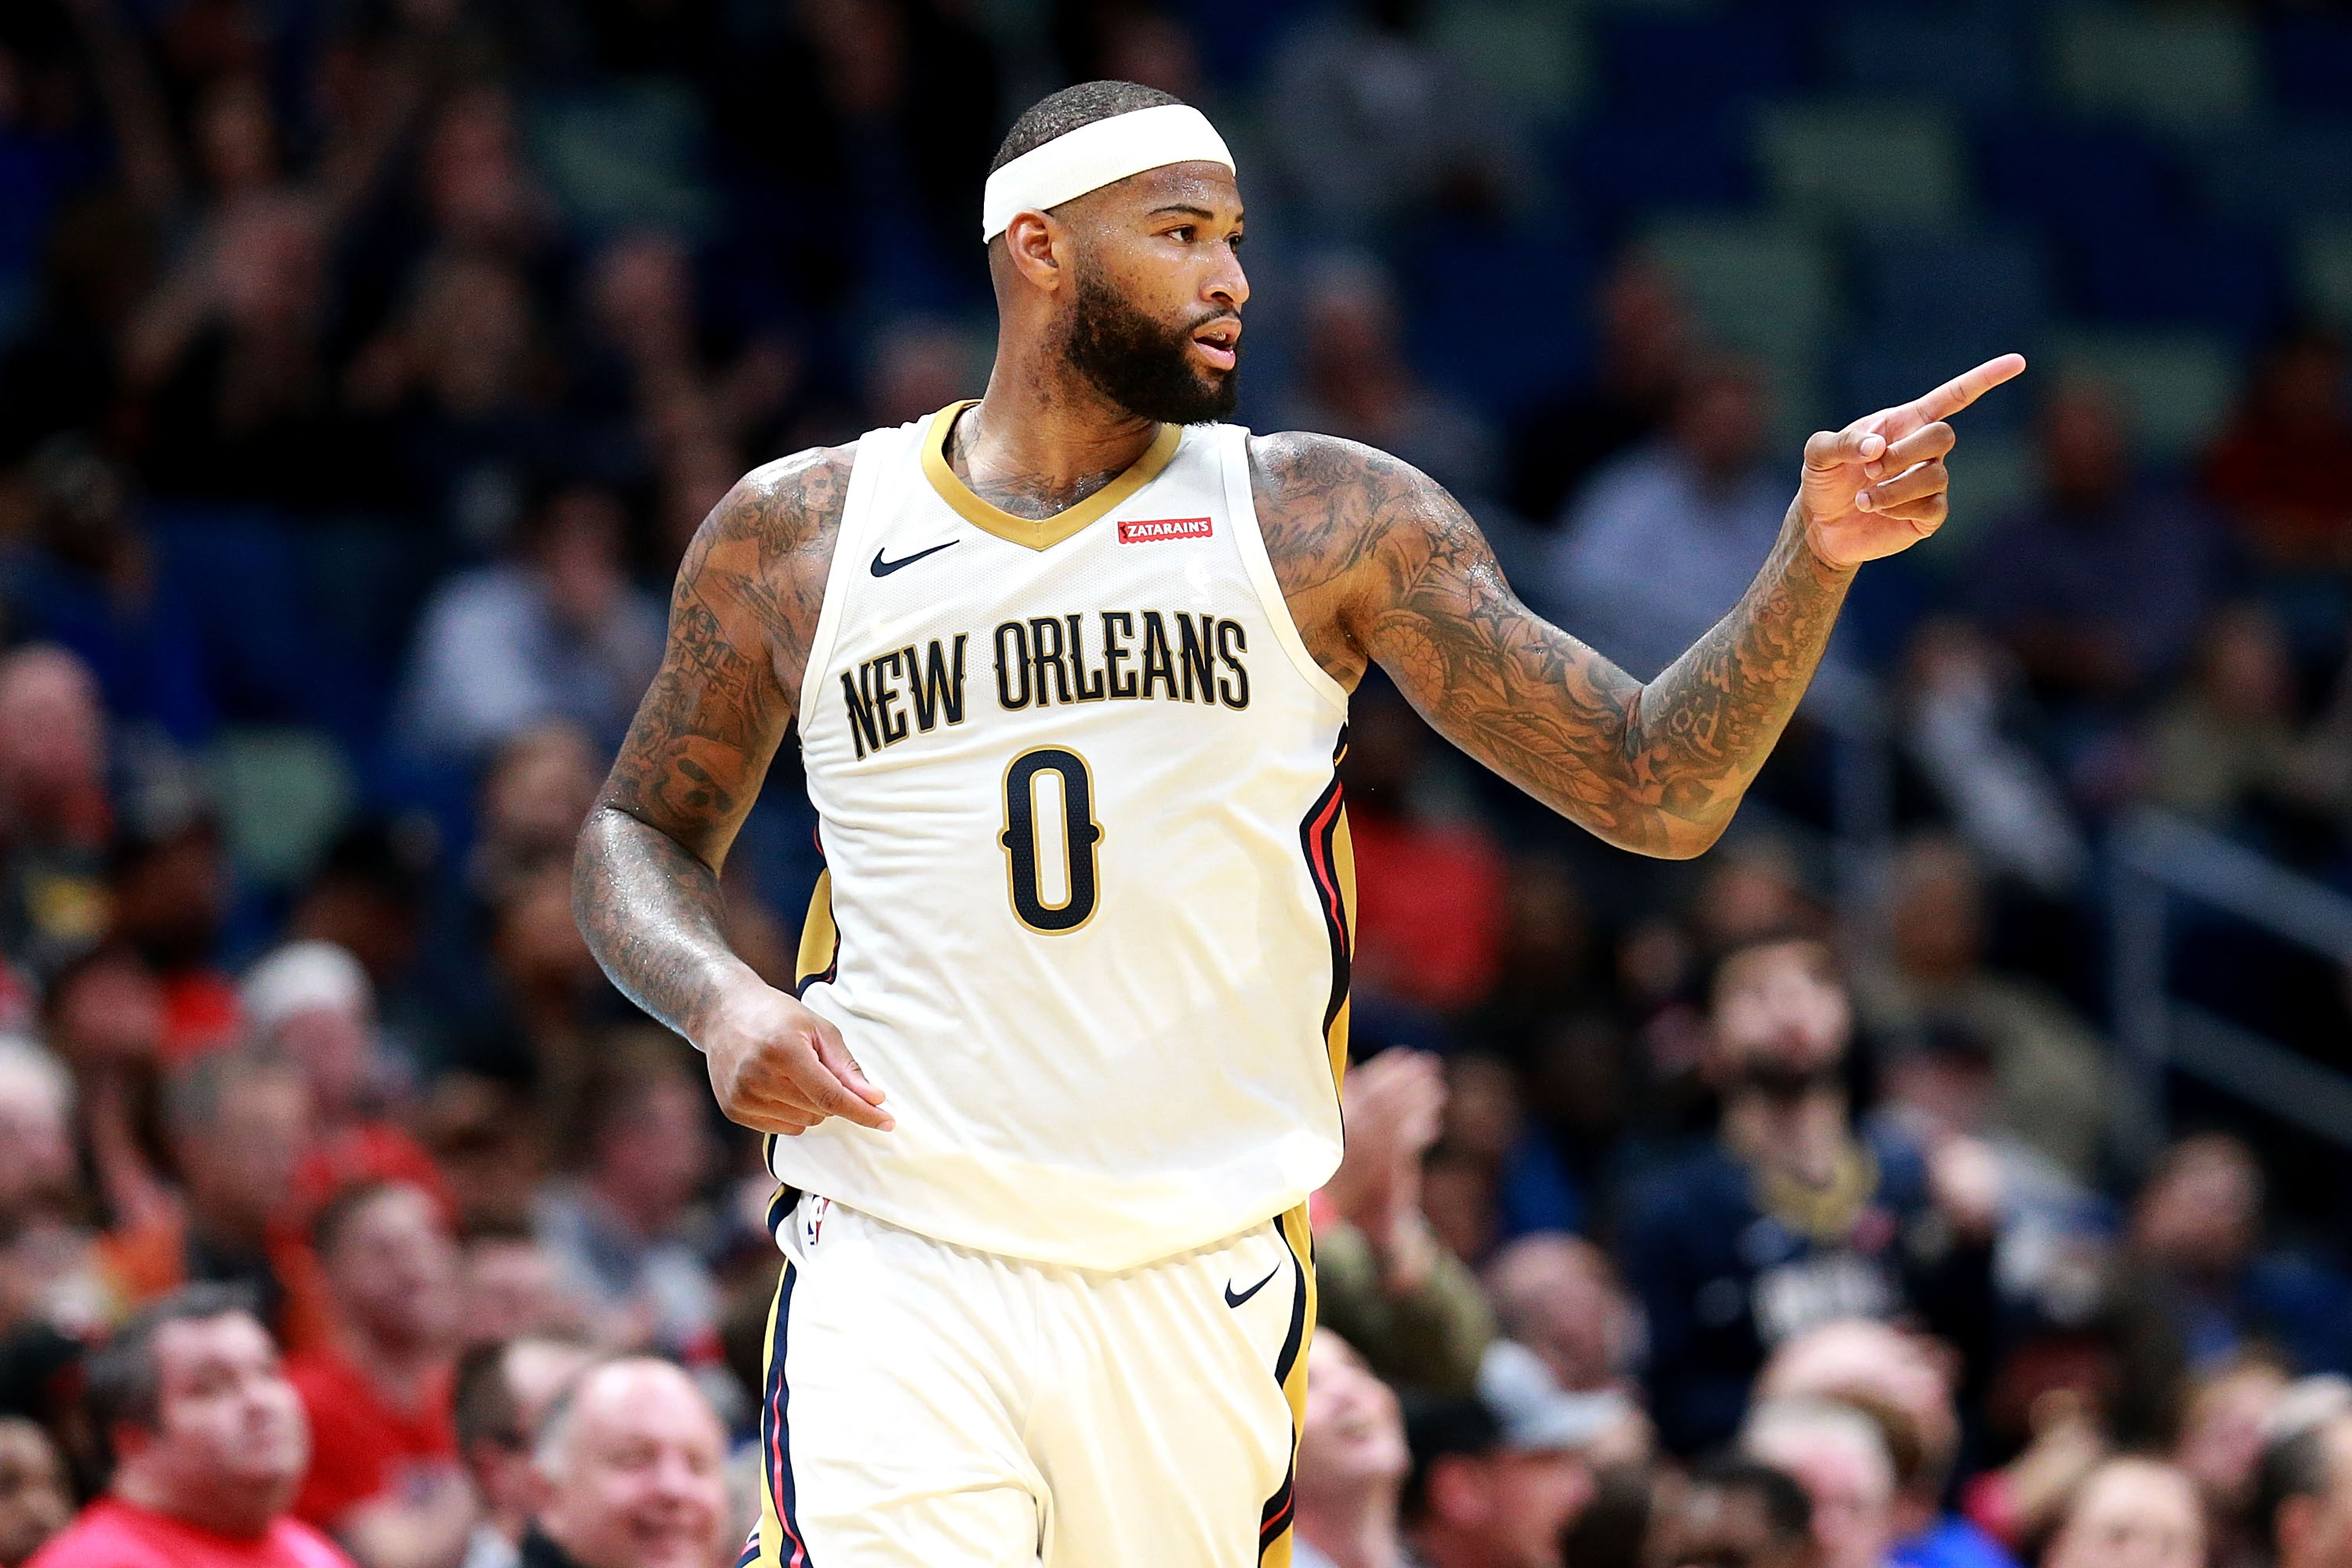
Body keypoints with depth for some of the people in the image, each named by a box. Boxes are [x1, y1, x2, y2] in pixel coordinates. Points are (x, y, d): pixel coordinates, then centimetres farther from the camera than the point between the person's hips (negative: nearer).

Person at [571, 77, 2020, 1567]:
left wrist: (1818, 555, -14)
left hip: (1203, 1280, 1)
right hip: (898, 1271, -1)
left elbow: (1656, 789, 2)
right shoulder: (798, 534, 6)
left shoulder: (1330, 523, 4)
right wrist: (720, 1001, -4)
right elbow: (644, 835, 18)